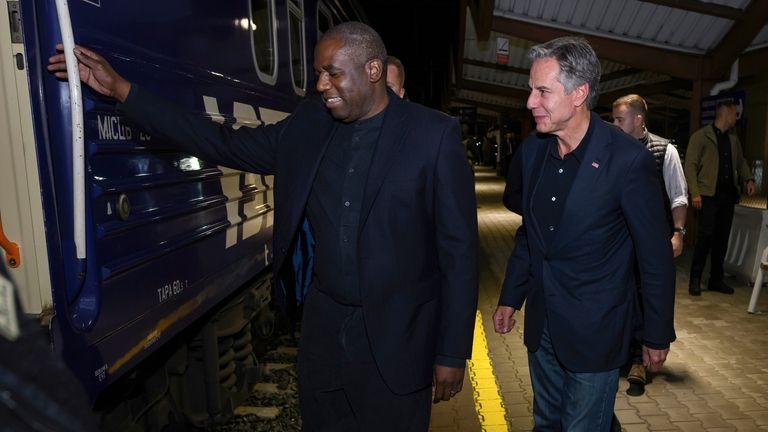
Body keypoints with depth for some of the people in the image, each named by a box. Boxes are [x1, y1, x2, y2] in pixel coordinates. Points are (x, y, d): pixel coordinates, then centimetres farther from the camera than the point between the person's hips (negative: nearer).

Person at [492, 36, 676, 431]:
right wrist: (510, 298, 12)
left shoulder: (628, 159, -19)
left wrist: (657, 335, -3)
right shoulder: (532, 150, -1)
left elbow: (656, 255, -11)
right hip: (541, 323, 6)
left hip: (594, 332, -5)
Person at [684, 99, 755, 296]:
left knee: (722, 239, 8)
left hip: (728, 195, 6)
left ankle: (716, 280, 17)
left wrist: (748, 179, 9)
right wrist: (695, 193, -16)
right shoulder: (701, 136, -2)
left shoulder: (734, 139, 18)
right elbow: (690, 165, -8)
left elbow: (741, 161, 29)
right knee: (705, 237, -10)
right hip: (708, 195, -6)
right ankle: (695, 280, 1)